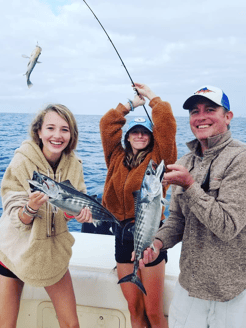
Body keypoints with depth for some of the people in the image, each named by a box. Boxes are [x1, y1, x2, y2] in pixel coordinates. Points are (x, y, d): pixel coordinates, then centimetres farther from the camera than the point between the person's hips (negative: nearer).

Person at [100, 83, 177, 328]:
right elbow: (107, 124, 8)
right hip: (122, 234, 4)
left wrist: (152, 97, 2)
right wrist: (132, 104, 14)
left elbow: (166, 125, -12)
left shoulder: (157, 159, -3)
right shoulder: (118, 158, 8)